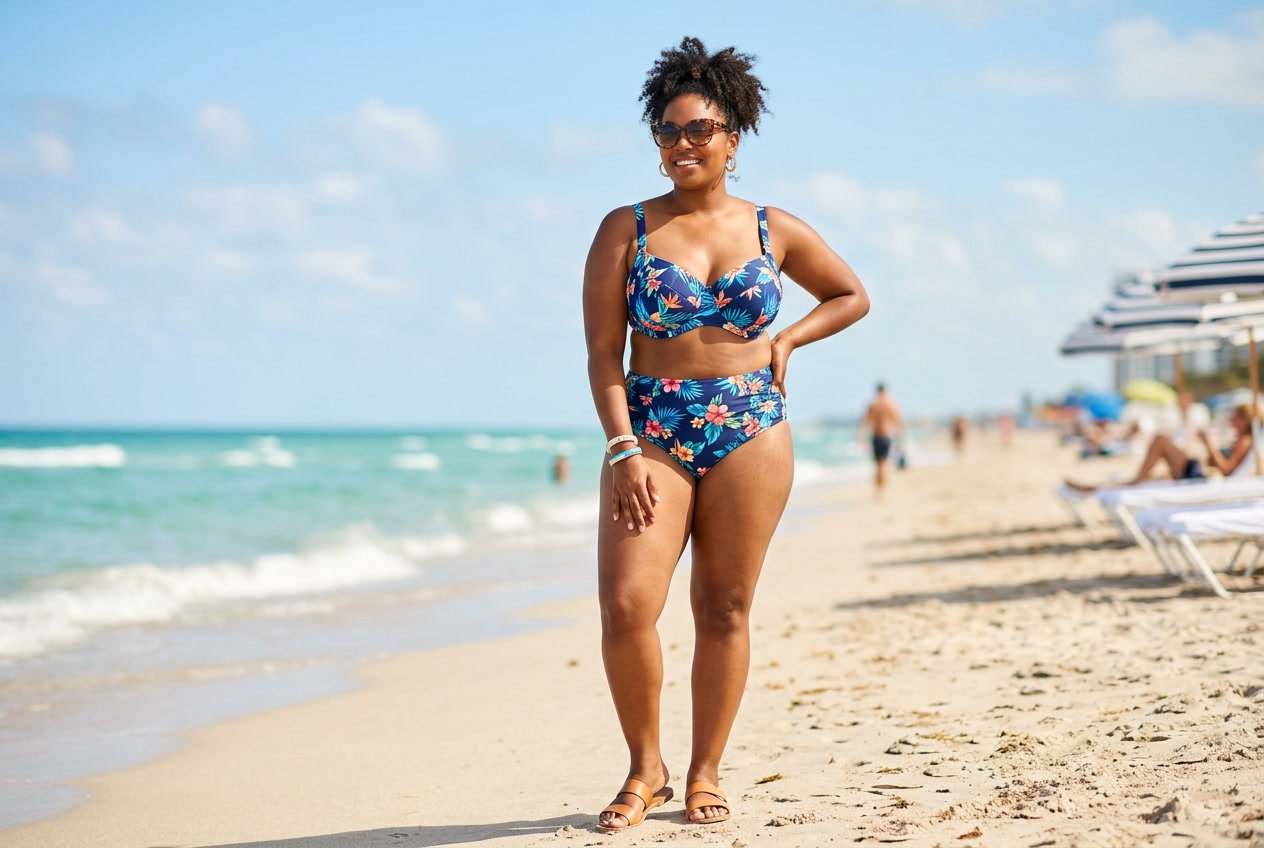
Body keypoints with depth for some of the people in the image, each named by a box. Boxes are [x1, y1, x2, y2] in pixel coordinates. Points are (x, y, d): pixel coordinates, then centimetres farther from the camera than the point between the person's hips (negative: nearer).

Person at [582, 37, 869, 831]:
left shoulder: (773, 230, 7)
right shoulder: (626, 229, 2)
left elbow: (852, 296, 21)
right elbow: (603, 352, -2)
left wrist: (785, 340, 5)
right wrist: (623, 450, -12)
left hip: (751, 434, 1)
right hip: (652, 433, -1)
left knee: (724, 610, 4)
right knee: (626, 606, -13)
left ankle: (706, 774, 16)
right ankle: (646, 766, 7)